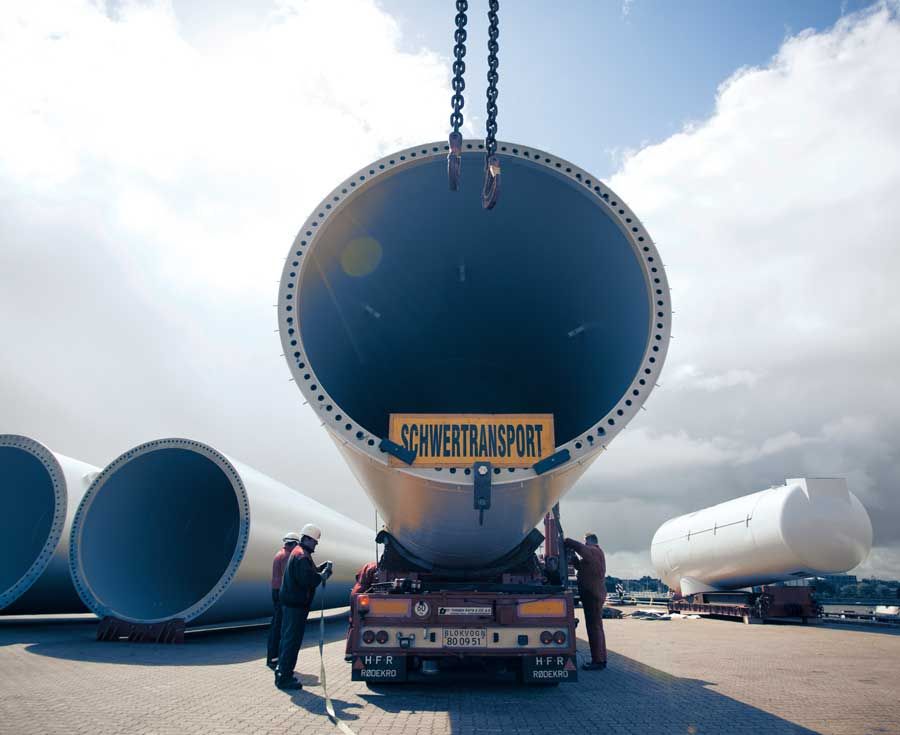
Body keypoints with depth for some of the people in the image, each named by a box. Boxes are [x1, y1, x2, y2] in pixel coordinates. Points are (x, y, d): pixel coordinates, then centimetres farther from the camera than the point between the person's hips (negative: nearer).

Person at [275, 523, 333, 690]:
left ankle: (282, 672, 28)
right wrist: (325, 573, -12)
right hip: (296, 603, -11)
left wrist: (322, 567, 8)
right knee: (292, 640, -4)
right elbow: (309, 580, -26)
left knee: (288, 638, 18)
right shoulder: (302, 555, -18)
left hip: (291, 602, 11)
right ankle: (284, 677, 0)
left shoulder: (297, 552, 15)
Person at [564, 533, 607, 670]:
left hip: (593, 594, -11)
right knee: (596, 627, 15)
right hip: (594, 593, 11)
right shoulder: (594, 553, 21)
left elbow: (578, 546, -27)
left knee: (594, 627, -8)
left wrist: (564, 541, -15)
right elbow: (580, 566, 23)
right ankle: (601, 659, 23)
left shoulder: (594, 551, -11)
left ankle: (598, 660, -6)